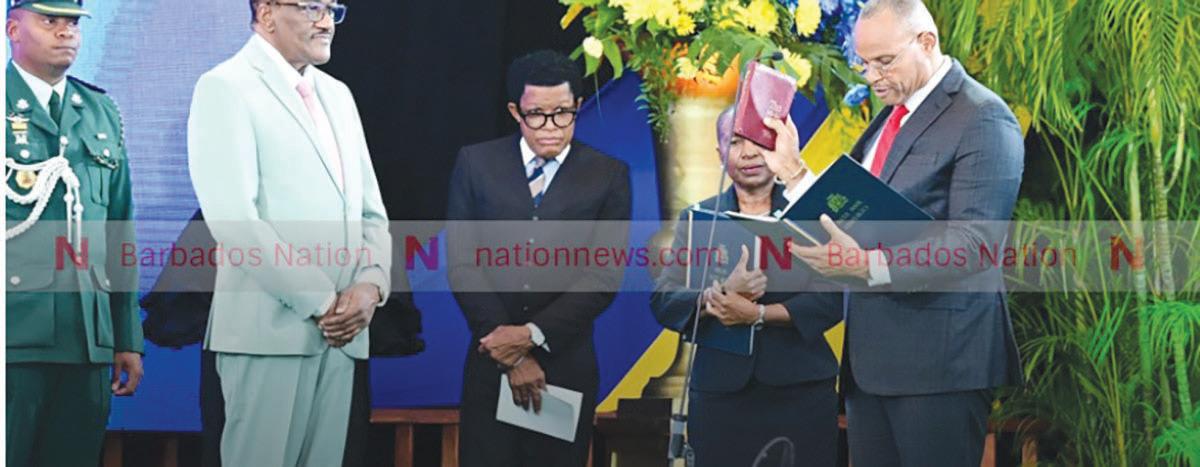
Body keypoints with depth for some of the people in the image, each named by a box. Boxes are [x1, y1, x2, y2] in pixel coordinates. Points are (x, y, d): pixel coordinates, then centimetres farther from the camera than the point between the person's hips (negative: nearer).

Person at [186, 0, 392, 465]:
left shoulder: (337, 94, 19)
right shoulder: (226, 87, -4)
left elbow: (371, 210, 17)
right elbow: (234, 219, -14)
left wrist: (370, 285, -4)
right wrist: (320, 302, -13)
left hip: (340, 329, 6)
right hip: (270, 326, -6)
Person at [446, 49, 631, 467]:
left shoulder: (608, 175, 2)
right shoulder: (475, 163, 4)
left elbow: (606, 275, -4)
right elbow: (462, 263, -1)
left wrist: (534, 335, -13)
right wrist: (509, 347, -9)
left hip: (567, 365, 0)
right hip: (491, 362, 0)